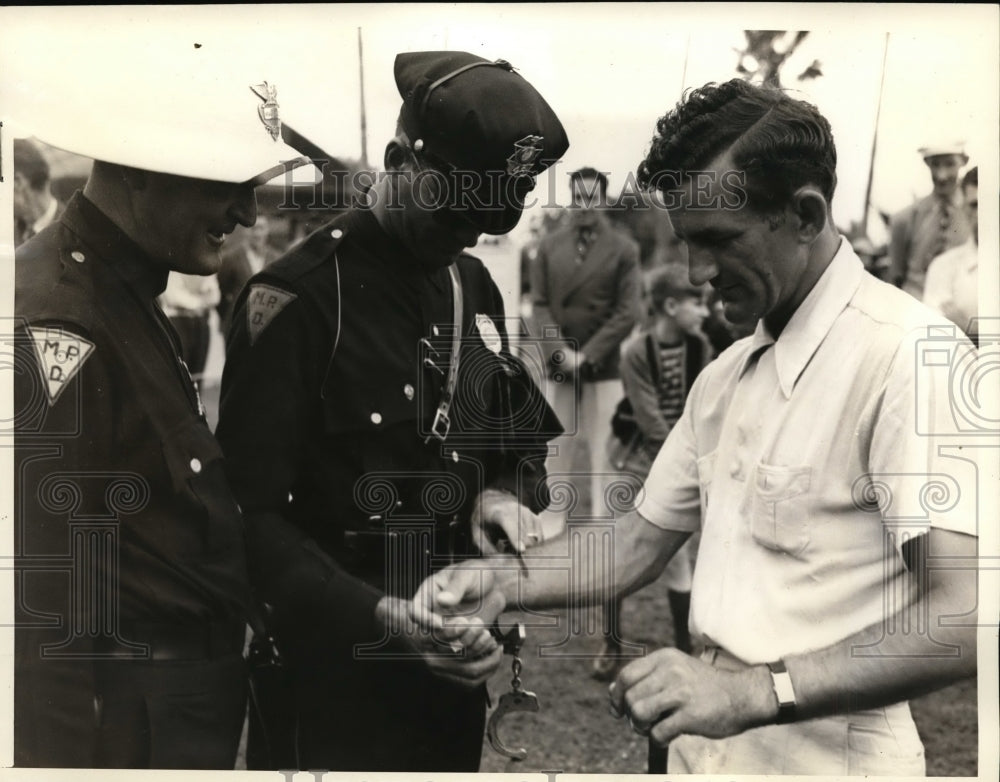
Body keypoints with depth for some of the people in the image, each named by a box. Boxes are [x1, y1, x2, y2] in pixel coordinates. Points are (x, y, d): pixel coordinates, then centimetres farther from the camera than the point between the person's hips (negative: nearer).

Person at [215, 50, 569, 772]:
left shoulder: (476, 288, 7)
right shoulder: (297, 300, -16)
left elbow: (524, 434, 17)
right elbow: (253, 516, -18)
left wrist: (508, 493, -5)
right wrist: (381, 618, -27)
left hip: (454, 670, 7)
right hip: (334, 682, -7)